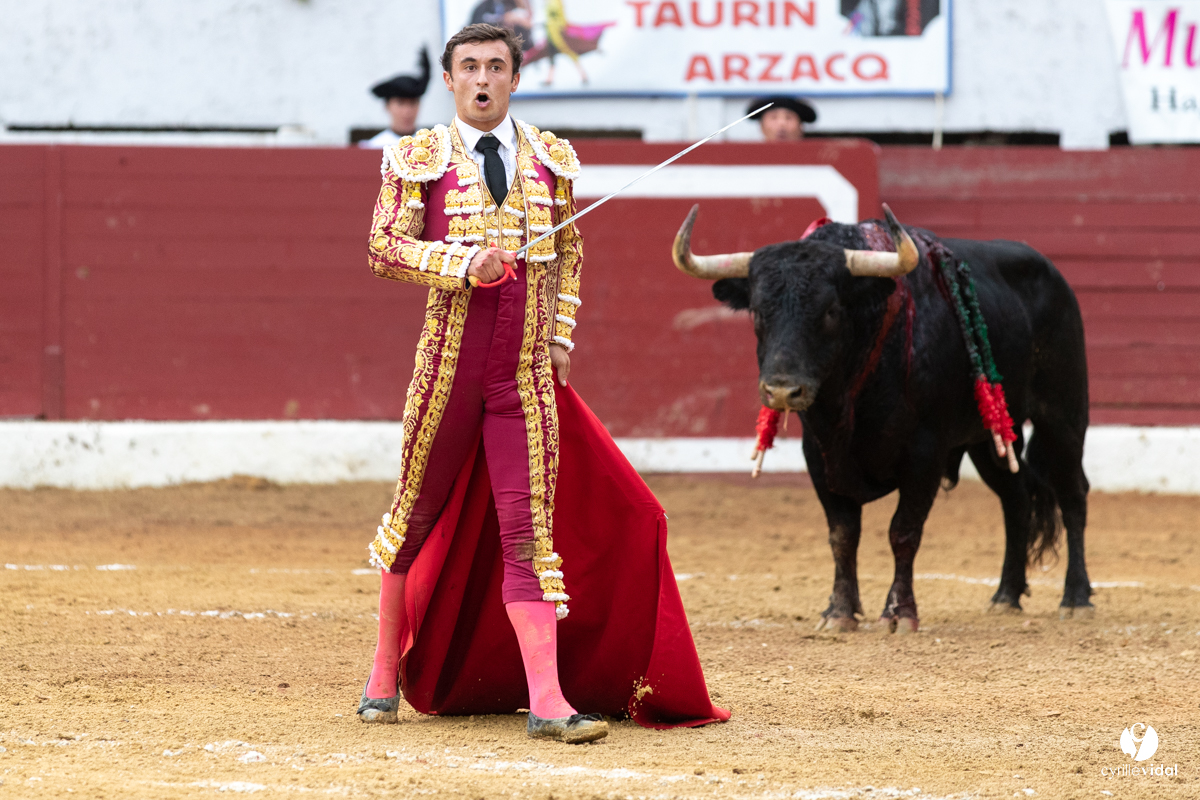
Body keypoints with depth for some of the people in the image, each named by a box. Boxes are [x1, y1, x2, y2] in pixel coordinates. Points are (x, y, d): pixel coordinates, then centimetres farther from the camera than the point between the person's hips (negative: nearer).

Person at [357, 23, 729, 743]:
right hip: (449, 362, -1)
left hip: (529, 373, 1)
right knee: (419, 511, 11)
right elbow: (384, 248, -4)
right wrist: (462, 265, -19)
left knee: (530, 527, -6)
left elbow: (569, 253, 20)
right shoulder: (422, 158, 1)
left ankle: (546, 698, -11)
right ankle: (388, 670, 28)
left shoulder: (551, 159, 9)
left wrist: (562, 334, 10)